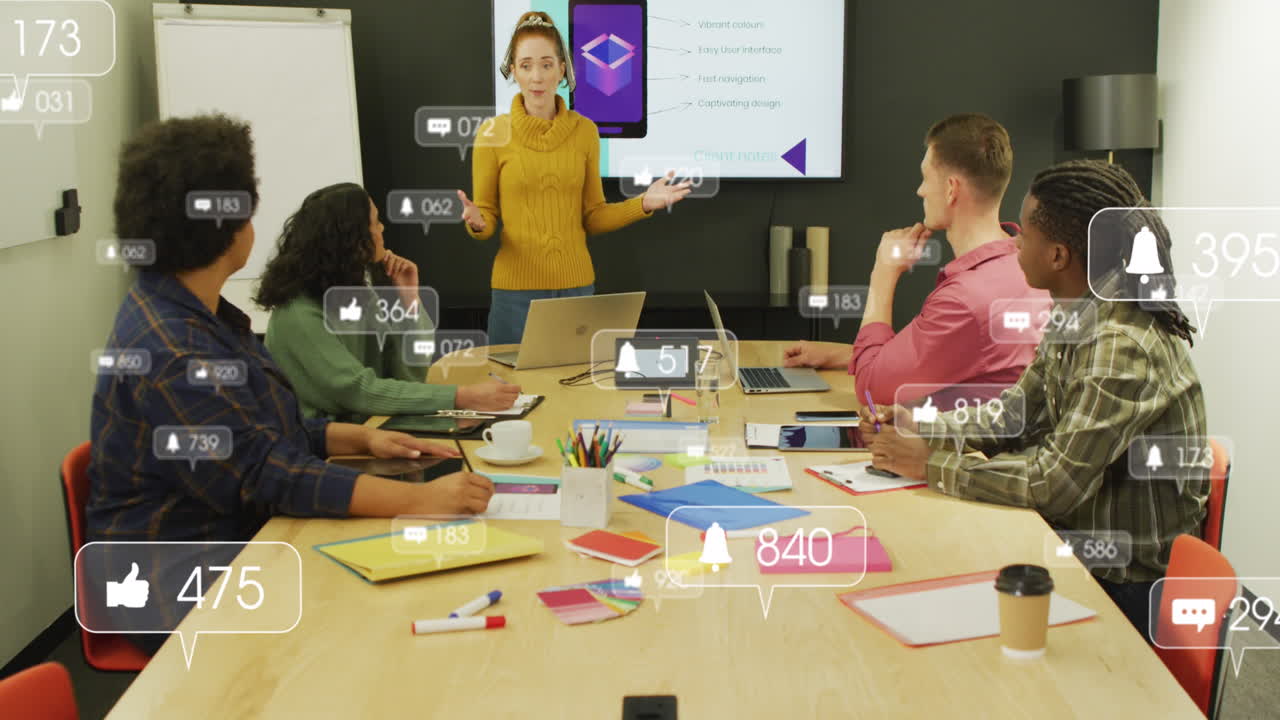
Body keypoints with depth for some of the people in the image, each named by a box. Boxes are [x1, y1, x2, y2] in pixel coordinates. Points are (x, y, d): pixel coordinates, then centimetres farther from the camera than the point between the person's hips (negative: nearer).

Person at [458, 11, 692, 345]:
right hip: (516, 289, -2)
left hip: (576, 285, 2)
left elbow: (592, 217, 8)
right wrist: (477, 222, -22)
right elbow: (486, 218, 0)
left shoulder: (584, 131, 4)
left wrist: (643, 204, -6)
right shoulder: (494, 132, -4)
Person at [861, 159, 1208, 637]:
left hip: (1126, 590, -7)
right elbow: (1017, 414, 9)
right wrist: (922, 432, -5)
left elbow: (1054, 484, -28)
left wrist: (930, 464, -19)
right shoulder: (1074, 320, 3)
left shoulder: (1124, 347, -25)